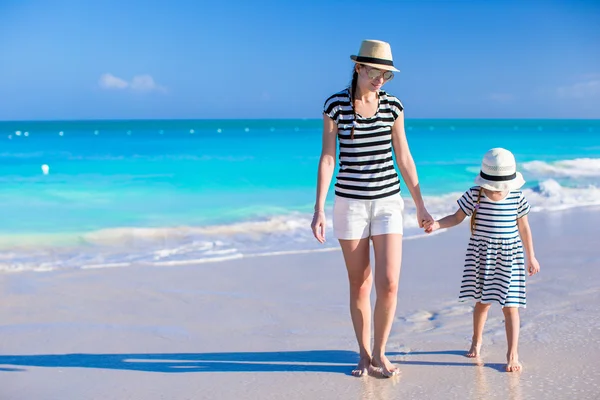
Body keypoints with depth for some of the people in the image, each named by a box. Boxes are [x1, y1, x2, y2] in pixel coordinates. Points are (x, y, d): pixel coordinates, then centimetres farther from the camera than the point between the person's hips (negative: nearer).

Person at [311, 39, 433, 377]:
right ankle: (364, 355, 25)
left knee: (389, 284, -7)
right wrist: (319, 209, -10)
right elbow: (327, 159, -5)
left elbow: (404, 158, 6)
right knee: (360, 285, 7)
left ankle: (380, 353, 14)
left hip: (388, 201, 2)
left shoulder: (393, 106, 1)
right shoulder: (335, 105, -6)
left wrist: (421, 206, 8)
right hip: (350, 201, -1)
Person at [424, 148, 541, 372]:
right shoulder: (474, 195, -8)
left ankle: (513, 354, 5)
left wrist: (531, 257, 11)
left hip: (509, 255, -1)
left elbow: (523, 227, 5)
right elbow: (457, 217, 1)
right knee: (482, 301, 14)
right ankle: (477, 341, 39)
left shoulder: (517, 198, -6)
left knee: (510, 306, -2)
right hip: (481, 254, 1)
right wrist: (437, 224, -18)